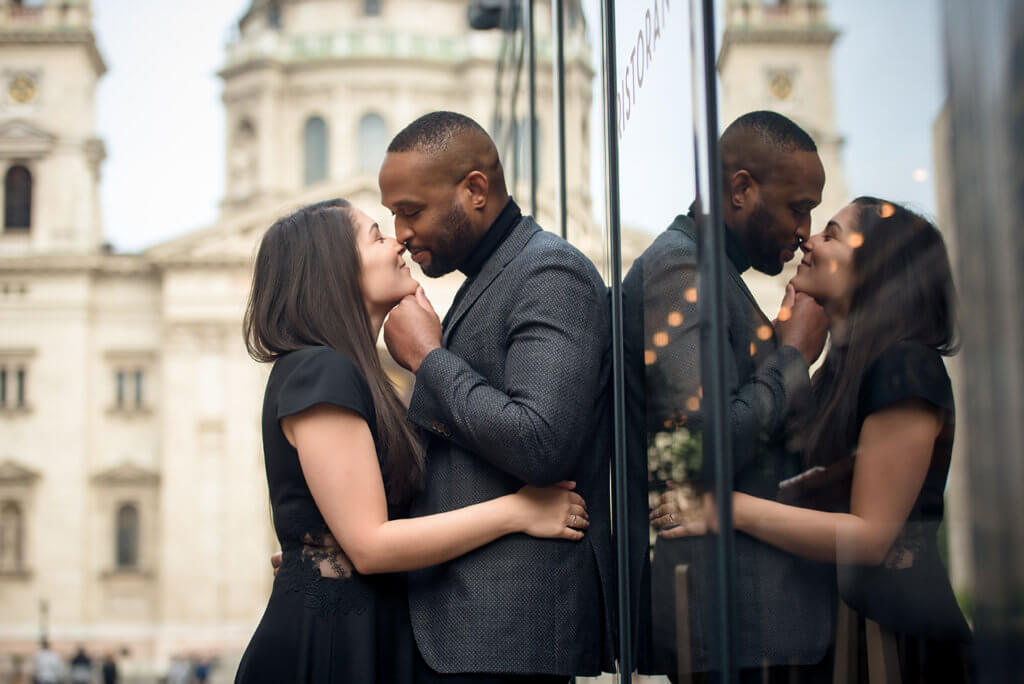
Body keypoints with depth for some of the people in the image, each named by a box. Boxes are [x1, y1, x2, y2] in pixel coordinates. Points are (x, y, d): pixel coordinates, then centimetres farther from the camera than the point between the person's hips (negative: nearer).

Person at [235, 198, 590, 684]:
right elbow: (369, 544, -20)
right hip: (325, 643, -9)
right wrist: (518, 510, -17)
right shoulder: (317, 371, -15)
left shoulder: (344, 371, 17)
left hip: (367, 637, 9)